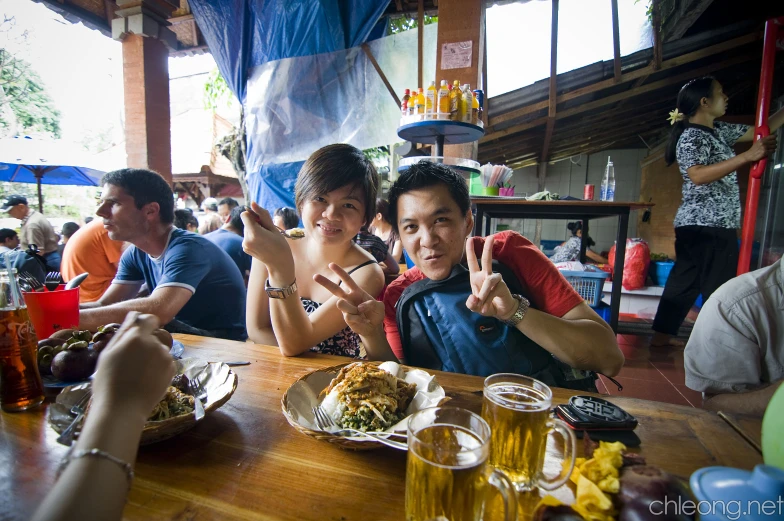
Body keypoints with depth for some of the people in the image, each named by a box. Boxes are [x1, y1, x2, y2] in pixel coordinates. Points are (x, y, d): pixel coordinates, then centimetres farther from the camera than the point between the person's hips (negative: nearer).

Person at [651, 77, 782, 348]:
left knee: (684, 281, 11)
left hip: (697, 225, 10)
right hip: (707, 226, -10)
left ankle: (661, 335, 18)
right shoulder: (692, 136, -11)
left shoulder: (719, 131, 18)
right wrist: (748, 156, -28)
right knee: (720, 289, -4)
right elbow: (698, 175, -26)